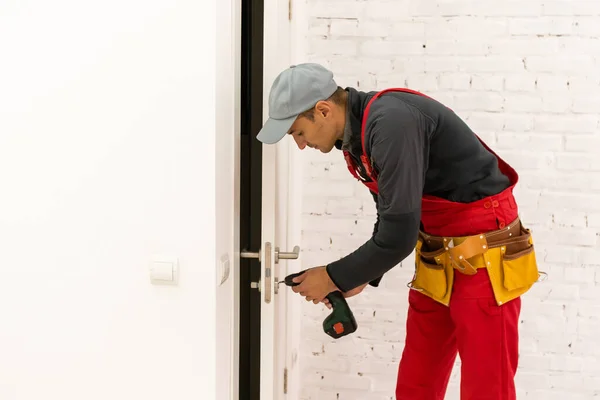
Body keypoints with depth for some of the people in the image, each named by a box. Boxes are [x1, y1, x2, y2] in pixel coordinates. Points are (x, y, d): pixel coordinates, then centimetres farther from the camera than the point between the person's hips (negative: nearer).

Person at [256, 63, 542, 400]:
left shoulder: (392, 123, -25)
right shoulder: (357, 134, 4)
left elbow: (400, 235, -25)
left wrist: (335, 278, -12)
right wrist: (361, 278, 8)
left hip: (484, 254, -9)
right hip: (438, 258, 9)